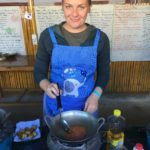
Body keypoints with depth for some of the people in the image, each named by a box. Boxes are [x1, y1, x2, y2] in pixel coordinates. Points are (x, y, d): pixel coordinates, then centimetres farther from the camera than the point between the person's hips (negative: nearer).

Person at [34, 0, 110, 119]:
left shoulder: (100, 38, -8)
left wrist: (95, 95, -13)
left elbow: (104, 73, 2)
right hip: (55, 106, 0)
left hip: (86, 106, 1)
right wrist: (47, 86, -23)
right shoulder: (48, 36, -10)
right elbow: (39, 72, -3)